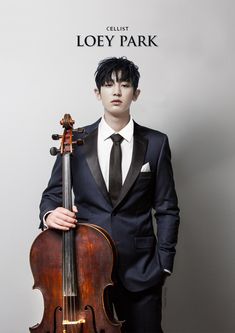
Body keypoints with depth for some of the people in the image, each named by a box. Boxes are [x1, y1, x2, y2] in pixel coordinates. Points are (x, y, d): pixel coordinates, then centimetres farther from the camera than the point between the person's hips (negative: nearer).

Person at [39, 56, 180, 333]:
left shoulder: (156, 143, 0)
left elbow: (167, 208, 2)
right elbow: (53, 194, 6)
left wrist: (163, 263, -2)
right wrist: (49, 214, -16)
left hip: (140, 268, 0)